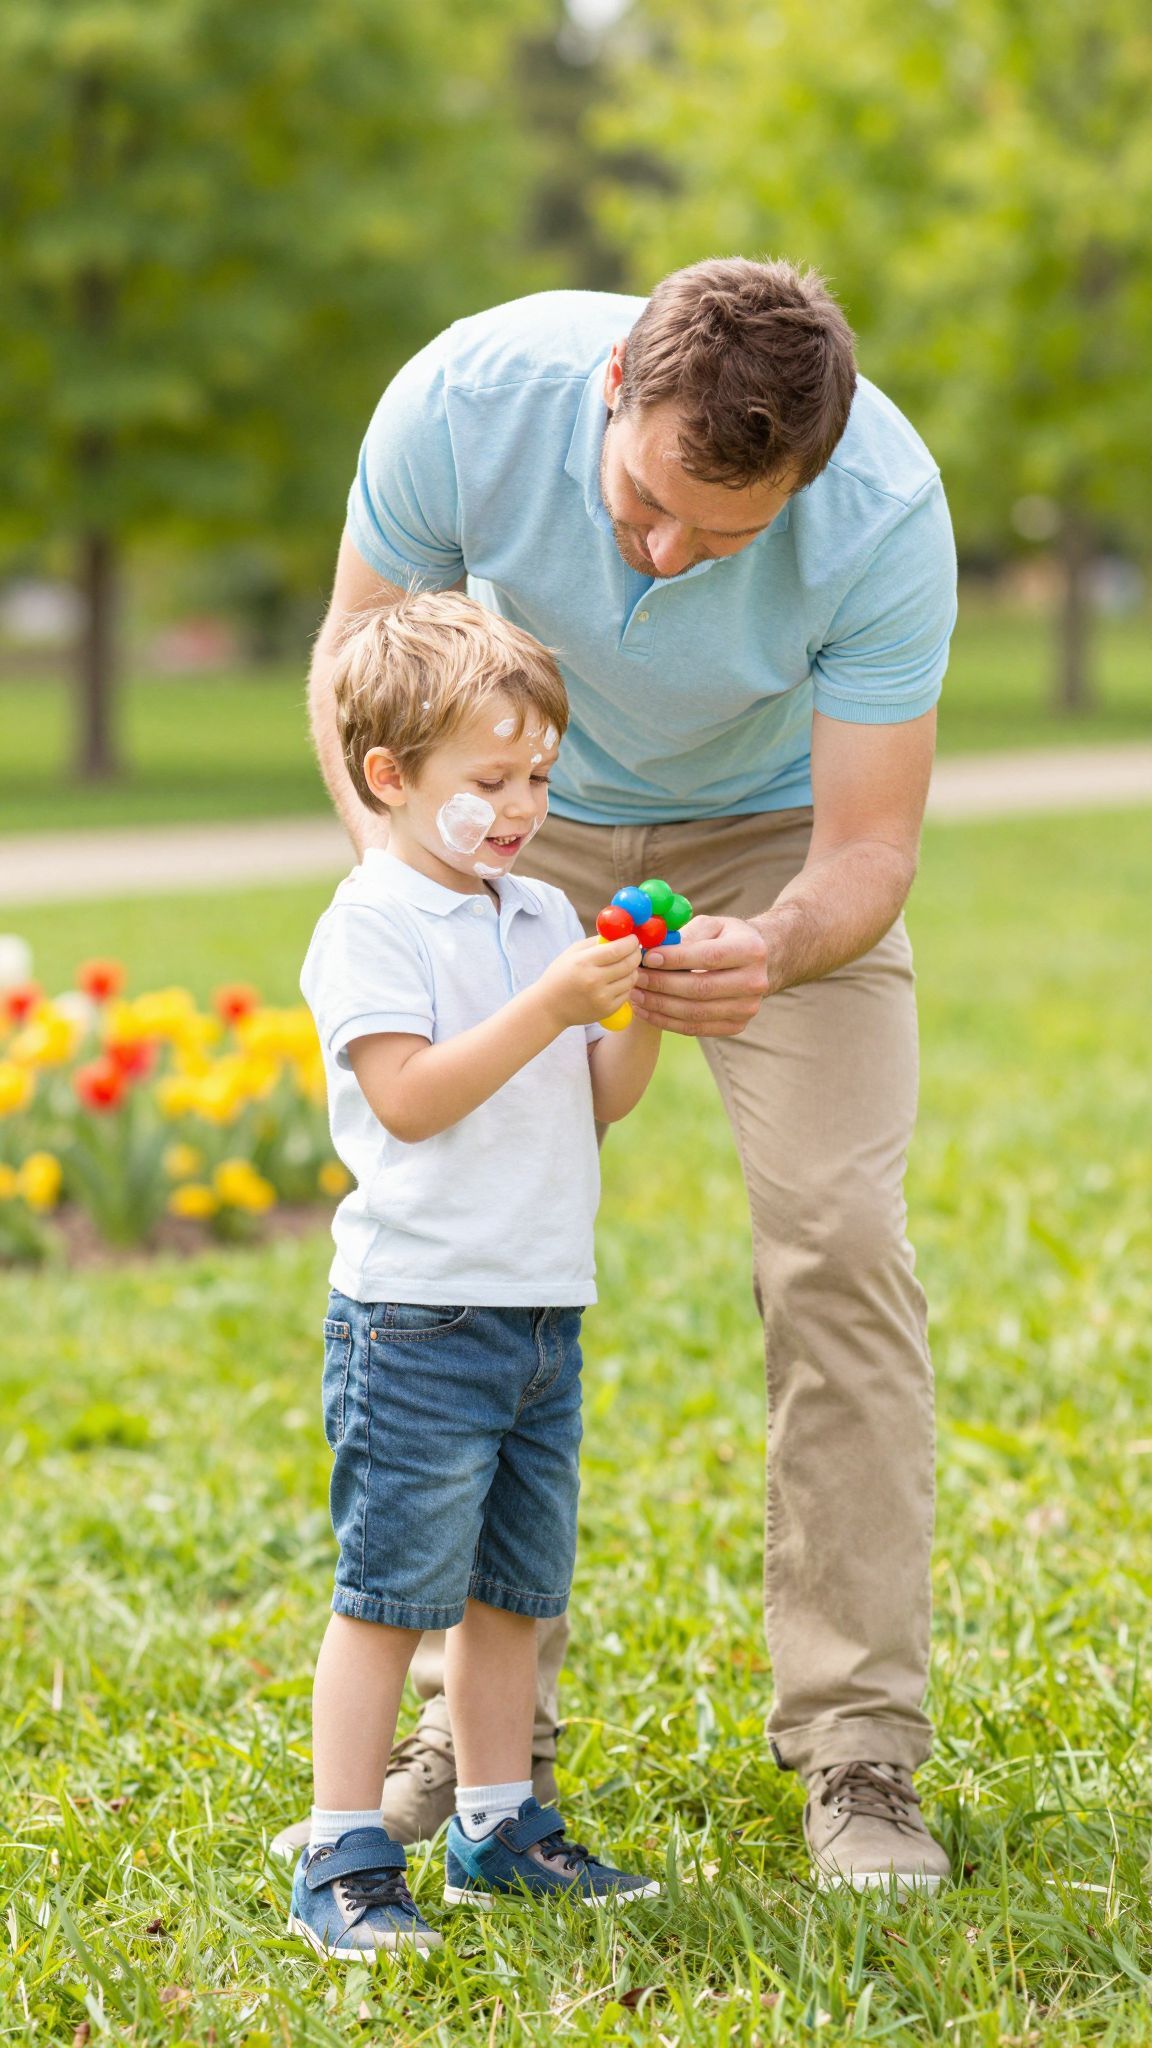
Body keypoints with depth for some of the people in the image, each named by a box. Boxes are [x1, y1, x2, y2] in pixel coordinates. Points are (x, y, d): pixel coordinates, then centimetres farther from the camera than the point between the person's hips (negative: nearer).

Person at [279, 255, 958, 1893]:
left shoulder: (886, 513, -36)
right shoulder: (469, 400, -33)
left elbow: (870, 848, -28)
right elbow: (358, 669, -15)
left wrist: (774, 948, -50)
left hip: (777, 827, -1)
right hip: (534, 813, 2)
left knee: (838, 1235, -16)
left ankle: (859, 1745, -8)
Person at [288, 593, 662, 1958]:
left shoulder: (544, 918, 13)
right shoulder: (371, 924, -9)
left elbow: (591, 1105, 15)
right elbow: (409, 1096, -19)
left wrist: (640, 1025, -4)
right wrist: (552, 1007, -24)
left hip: (542, 1311, 7)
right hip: (417, 1316, -7)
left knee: (512, 1587, 13)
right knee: (391, 1589, -5)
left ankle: (498, 1832, 24)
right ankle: (342, 1863, 0)